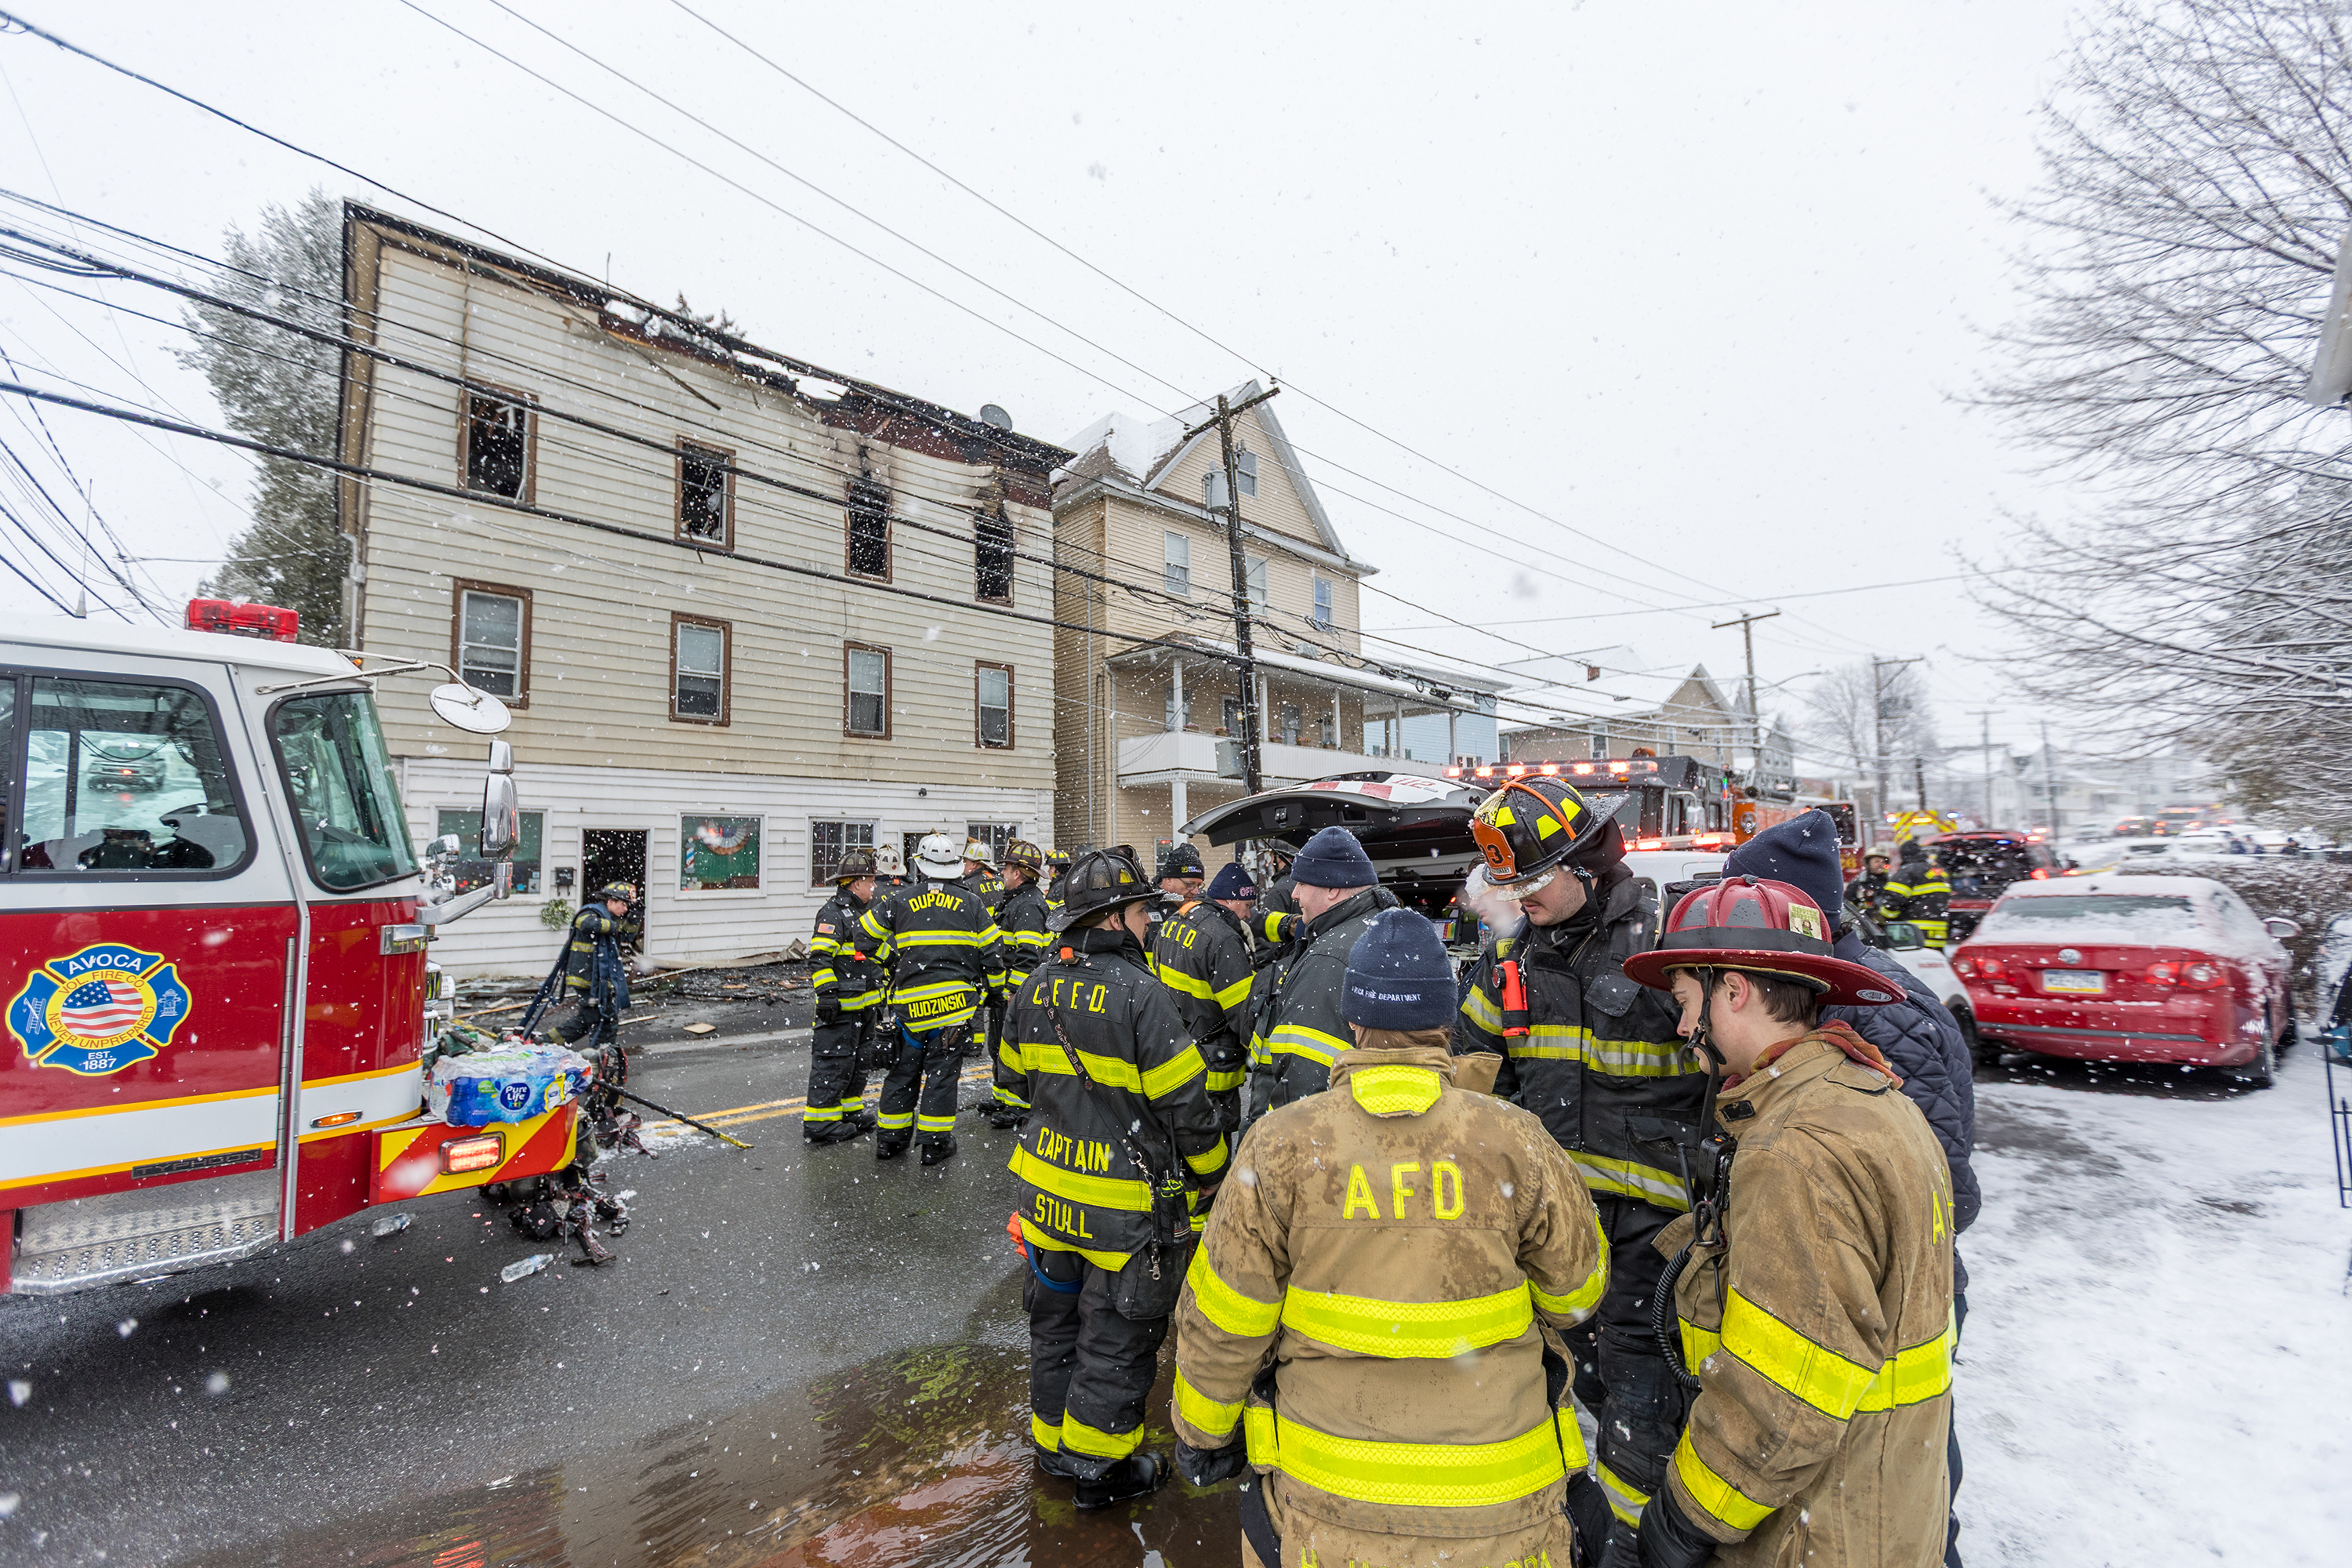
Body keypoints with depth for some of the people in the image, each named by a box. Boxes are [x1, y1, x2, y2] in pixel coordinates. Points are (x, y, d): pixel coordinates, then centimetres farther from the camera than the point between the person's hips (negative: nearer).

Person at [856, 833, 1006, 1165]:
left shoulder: (901, 900, 1)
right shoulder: (971, 903, 1)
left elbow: (865, 935, 5)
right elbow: (992, 951, 1)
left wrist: (894, 960, 16)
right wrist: (992, 989, 16)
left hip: (911, 1001, 1)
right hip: (956, 1001, -1)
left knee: (904, 1069, 15)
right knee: (942, 1070, 6)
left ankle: (890, 1138, 24)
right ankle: (935, 1143, 10)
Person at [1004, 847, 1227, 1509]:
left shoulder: (1035, 988, -1)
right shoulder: (1139, 995, -23)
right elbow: (1185, 1101, -19)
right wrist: (1209, 1173, -2)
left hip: (1048, 1189, 7)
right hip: (1126, 1206, -7)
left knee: (1056, 1318, 24)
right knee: (1117, 1336, 13)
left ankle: (1053, 1442, 42)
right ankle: (1099, 1468, 30)